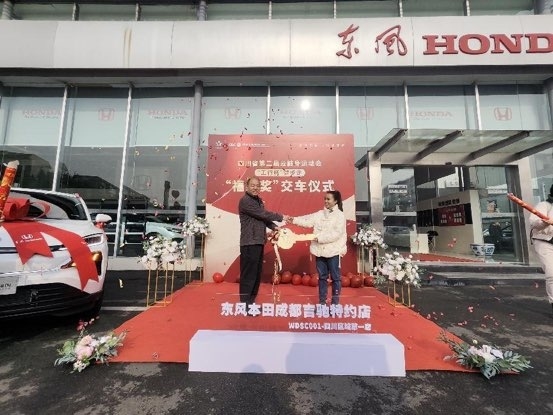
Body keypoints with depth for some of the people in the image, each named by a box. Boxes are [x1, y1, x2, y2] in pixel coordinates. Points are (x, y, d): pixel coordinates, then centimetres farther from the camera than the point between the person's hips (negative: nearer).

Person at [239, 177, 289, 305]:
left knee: (257, 274, 14)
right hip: (249, 243, -9)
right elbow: (263, 214, -17)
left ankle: (251, 302, 26)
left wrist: (274, 227, 3)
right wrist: (281, 217, -7)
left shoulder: (259, 200, 16)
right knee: (248, 274, -3)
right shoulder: (245, 201, -13)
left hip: (259, 242, 9)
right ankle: (245, 304, 8)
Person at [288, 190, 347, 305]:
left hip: (333, 251, -4)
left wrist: (320, 237, -20)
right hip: (320, 250, 5)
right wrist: (294, 220, -15)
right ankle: (322, 301, 25)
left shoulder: (340, 215, -5)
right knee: (322, 277, 13)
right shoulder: (319, 214, 9)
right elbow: (308, 220, -1)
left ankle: (335, 302, 18)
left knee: (335, 277, 6)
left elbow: (336, 233, -16)